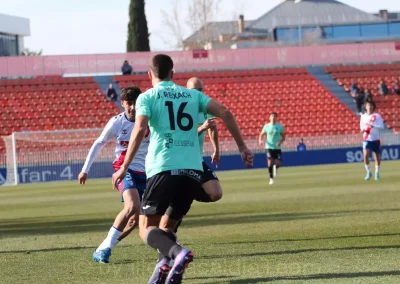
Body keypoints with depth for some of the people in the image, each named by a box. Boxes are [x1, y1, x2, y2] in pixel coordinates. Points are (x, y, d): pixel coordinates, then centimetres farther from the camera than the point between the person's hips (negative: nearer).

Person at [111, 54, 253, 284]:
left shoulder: (147, 97, 6)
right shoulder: (193, 95, 17)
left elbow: (140, 130, -10)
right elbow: (225, 113, 6)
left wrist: (124, 167, -9)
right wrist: (242, 147, 10)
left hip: (163, 169, -4)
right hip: (192, 170, 4)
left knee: (147, 228, 0)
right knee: (169, 225, 19)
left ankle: (178, 253, -28)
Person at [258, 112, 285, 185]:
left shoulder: (280, 126, -1)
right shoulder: (266, 126, 0)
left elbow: (283, 136, 6)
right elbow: (261, 135, 9)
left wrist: (280, 142, -14)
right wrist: (260, 140, -14)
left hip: (277, 147, 1)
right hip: (269, 147, 0)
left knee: (278, 164, -3)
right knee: (270, 162, -13)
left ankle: (275, 168, 36)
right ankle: (271, 178, -2)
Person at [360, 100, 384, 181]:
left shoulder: (377, 116, -3)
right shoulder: (363, 116, 6)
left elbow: (382, 127, -10)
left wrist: (372, 126, -24)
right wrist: (363, 129, -6)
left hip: (376, 139, -1)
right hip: (366, 139, 1)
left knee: (377, 156, 6)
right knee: (365, 155, -17)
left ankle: (377, 173, 21)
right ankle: (368, 172, -3)